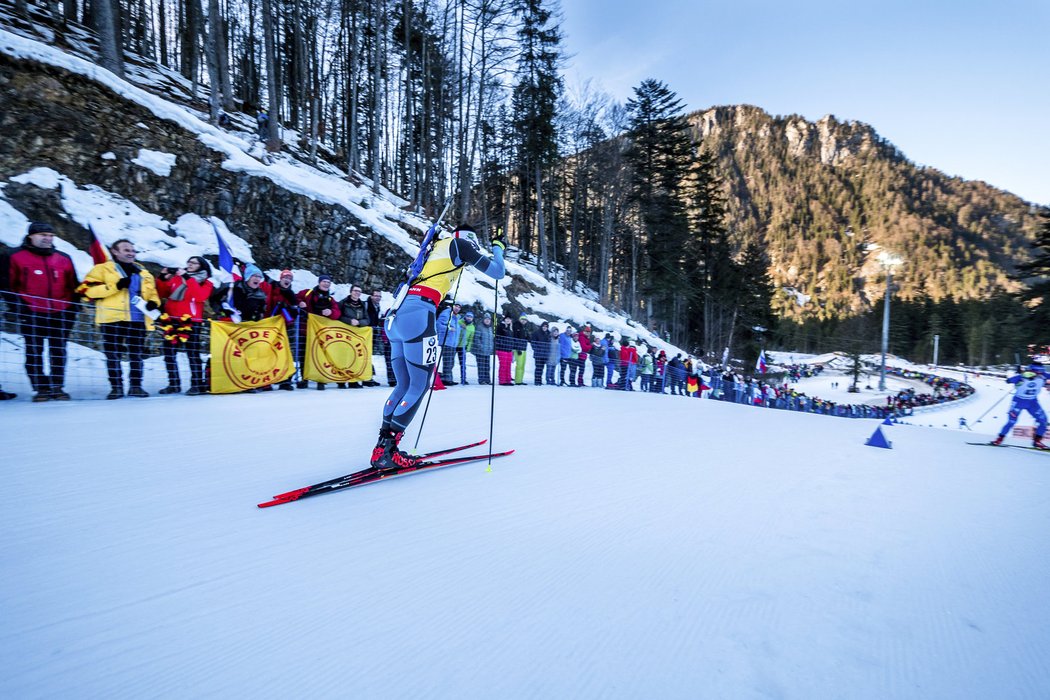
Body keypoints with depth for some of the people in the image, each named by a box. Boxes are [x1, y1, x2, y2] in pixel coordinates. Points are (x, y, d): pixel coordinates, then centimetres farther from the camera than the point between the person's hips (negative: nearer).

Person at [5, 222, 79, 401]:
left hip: (60, 314, 2)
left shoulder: (64, 259, 12)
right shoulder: (18, 257, 4)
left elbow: (72, 286, 15)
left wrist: (72, 308, 10)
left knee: (59, 352, 5)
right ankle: (40, 388, 7)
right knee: (34, 352, 1)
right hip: (31, 314, -2)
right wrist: (18, 306, -3)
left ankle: (57, 386, 13)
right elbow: (11, 285, 4)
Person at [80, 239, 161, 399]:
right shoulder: (103, 269, 6)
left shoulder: (144, 273, 19)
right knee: (113, 354, 0)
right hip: (113, 318, -3)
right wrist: (115, 286, -16)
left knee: (137, 354, 5)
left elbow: (153, 293, 24)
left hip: (138, 319, 3)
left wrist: (153, 303, 1)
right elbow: (88, 289, -5)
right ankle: (116, 387, 7)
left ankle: (136, 386, 12)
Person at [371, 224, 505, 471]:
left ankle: (383, 446, 9)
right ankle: (385, 451, -6)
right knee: (420, 385, -3)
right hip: (417, 314, -8)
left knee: (404, 385, 13)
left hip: (395, 315, 8)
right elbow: (497, 272, 10)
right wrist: (498, 246, 27)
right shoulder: (459, 243, 11)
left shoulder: (435, 248, 31)